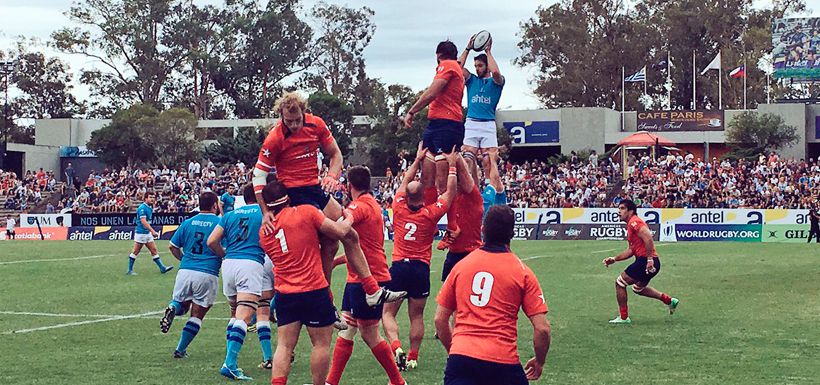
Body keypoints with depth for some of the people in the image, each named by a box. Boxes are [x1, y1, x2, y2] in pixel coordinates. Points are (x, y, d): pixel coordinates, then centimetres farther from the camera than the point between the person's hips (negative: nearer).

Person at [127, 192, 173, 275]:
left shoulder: (149, 208, 13)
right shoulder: (142, 208, -16)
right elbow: (143, 221, -25)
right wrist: (153, 231, -29)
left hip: (148, 233, 9)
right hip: (141, 233, -9)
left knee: (154, 250, 6)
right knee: (135, 252, -1)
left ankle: (162, 268, 7)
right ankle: (129, 270, 7)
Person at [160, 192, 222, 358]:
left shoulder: (188, 222, 8)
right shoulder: (220, 223, -3)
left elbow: (172, 246, 13)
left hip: (185, 271, 3)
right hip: (207, 275, -3)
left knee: (182, 305, 23)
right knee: (197, 315, 9)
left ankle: (173, 308, -12)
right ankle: (180, 350, 7)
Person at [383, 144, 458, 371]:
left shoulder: (399, 208, -2)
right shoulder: (430, 213, -6)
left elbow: (405, 182, 14)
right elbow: (450, 191, 4)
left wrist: (418, 160, 21)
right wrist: (452, 165, 12)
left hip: (398, 266, 0)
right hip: (421, 268, 0)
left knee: (388, 313, 7)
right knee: (416, 316, 10)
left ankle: (396, 347, -14)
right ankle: (413, 357, 9)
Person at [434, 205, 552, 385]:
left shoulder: (460, 266, 9)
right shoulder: (523, 272, 2)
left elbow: (440, 319, 14)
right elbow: (542, 328, -1)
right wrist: (539, 362, 16)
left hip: (460, 356, 1)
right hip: (503, 362, -1)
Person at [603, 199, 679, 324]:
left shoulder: (634, 222, -13)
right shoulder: (631, 224, 20)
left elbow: (648, 238, -26)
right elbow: (631, 250, 24)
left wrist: (649, 259, -28)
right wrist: (614, 259, 18)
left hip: (645, 261, -11)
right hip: (647, 262, 11)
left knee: (619, 283, -2)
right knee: (638, 288, 29)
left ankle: (624, 317, 4)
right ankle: (669, 301, 33)